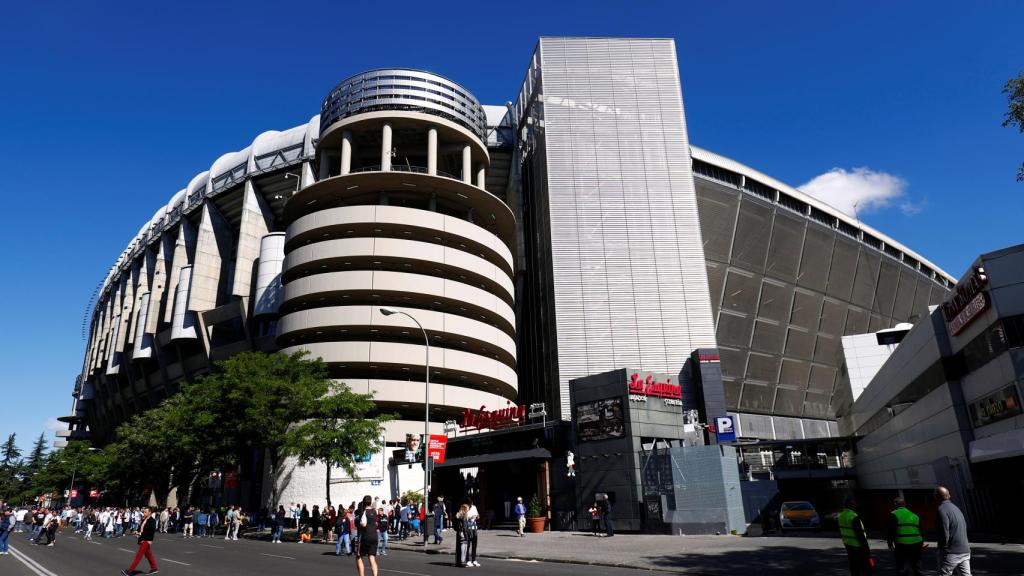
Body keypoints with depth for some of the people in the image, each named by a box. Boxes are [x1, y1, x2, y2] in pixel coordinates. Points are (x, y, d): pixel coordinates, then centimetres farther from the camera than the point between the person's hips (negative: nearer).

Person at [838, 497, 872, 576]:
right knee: (866, 567, 0)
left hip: (848, 545, 8)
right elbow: (860, 533, -20)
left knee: (854, 565, 14)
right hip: (858, 545, -8)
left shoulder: (841, 515, 7)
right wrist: (866, 548, -14)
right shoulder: (854, 517, -20)